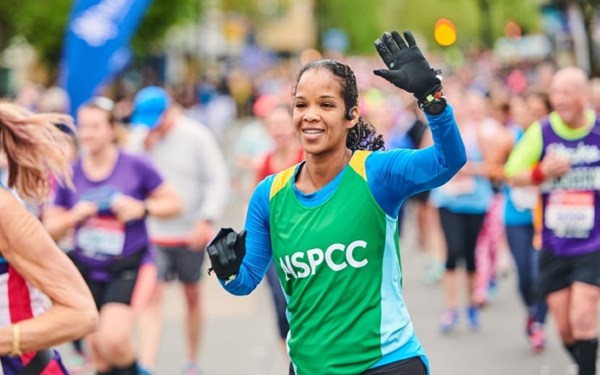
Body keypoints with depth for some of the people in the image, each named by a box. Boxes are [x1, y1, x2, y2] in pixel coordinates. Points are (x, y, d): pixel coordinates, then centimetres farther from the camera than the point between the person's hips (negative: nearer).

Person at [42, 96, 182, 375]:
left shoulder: (136, 167, -8)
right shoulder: (70, 174, 0)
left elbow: (174, 204, 0)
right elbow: (50, 228, 6)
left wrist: (142, 208, -18)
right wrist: (74, 216, -14)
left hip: (128, 268, -4)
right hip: (87, 271, 4)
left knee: (113, 340, -21)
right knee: (95, 347, 10)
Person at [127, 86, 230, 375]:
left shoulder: (196, 137, -7)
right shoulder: (141, 141, 2)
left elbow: (218, 181, -7)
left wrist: (206, 220, -18)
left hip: (191, 234, -1)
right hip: (153, 234, 1)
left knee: (192, 296, 13)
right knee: (152, 297, -11)